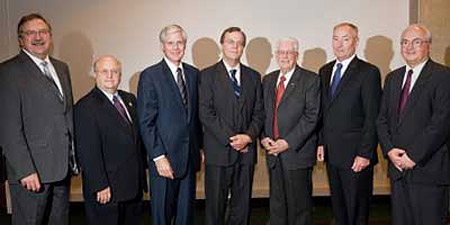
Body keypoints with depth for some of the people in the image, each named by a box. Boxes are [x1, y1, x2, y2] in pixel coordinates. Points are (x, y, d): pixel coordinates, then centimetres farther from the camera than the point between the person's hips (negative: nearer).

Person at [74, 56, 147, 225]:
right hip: (107, 189, -7)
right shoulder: (85, 107, -12)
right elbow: (88, 152, -17)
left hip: (135, 185, 7)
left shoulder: (129, 99, 10)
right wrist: (100, 186, -19)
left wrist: (142, 169, 11)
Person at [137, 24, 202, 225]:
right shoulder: (150, 76, -6)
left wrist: (199, 147, 9)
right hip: (164, 157, -4)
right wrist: (158, 156, -15)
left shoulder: (193, 73, 9)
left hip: (189, 156, 5)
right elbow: (146, 122, -10)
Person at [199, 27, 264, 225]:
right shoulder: (207, 75, 0)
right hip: (218, 152, -3)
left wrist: (248, 136, -8)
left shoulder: (254, 77, 12)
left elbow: (259, 113, 9)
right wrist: (230, 139, -13)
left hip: (246, 151, 3)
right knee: (215, 206, 6)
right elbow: (205, 114, -8)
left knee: (242, 206, 11)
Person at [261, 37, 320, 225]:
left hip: (297, 152, -4)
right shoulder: (268, 80, 14)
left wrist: (288, 142, -16)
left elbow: (311, 116, -11)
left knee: (299, 204, 5)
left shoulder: (310, 79, -4)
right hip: (273, 153, 5)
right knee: (276, 204, 13)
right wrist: (264, 138, -3)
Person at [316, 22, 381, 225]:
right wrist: (321, 142, 7)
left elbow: (372, 117, -11)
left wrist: (365, 154, -15)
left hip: (355, 155, -6)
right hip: (331, 153, 6)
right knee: (338, 208, 16)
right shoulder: (324, 71, 12)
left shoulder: (369, 72, -7)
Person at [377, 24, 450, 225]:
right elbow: (382, 119, 11)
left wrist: (413, 155, -16)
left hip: (428, 169, -5)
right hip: (398, 166, 6)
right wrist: (389, 150, -4)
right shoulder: (392, 78, 15)